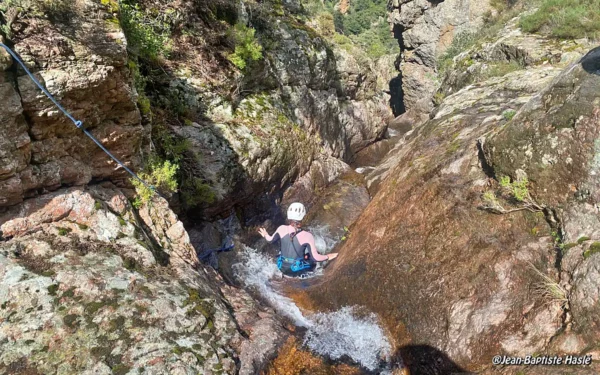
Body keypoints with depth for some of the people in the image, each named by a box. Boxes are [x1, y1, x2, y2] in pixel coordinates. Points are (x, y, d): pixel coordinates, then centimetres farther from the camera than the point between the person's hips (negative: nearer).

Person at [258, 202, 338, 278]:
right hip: (297, 270, -3)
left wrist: (265, 235, 21)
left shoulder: (282, 229, -18)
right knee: (313, 255, 22)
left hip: (282, 267, 3)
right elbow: (315, 257, -21)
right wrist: (328, 257, -3)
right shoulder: (307, 236, -27)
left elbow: (270, 240, -1)